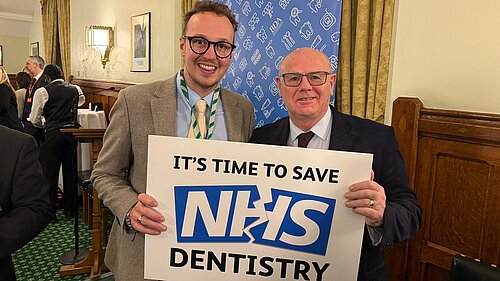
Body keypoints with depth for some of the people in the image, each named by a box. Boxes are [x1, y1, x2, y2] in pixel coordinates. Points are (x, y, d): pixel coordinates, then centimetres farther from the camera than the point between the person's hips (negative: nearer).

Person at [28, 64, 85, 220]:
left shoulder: (42, 92, -4)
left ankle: (50, 212, 13)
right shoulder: (76, 89, 8)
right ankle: (70, 210, 20)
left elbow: (34, 119, -2)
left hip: (53, 134, -4)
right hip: (73, 132, 4)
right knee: (70, 172, 11)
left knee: (50, 173, 7)